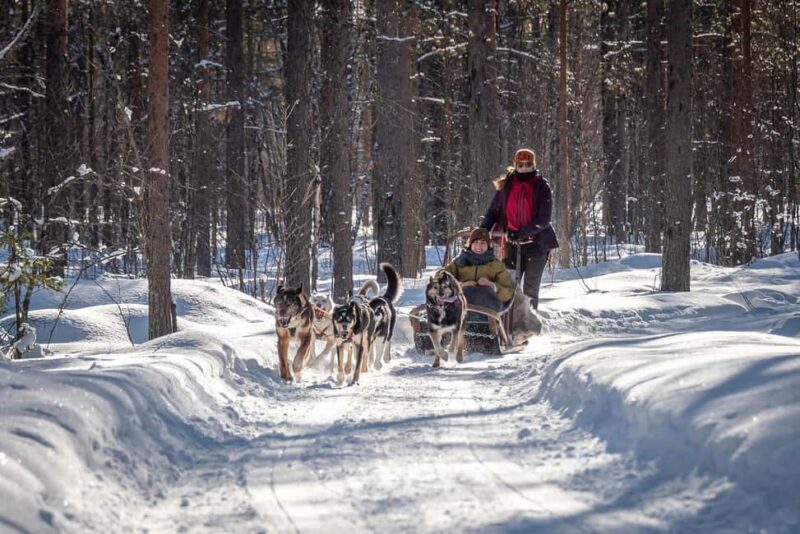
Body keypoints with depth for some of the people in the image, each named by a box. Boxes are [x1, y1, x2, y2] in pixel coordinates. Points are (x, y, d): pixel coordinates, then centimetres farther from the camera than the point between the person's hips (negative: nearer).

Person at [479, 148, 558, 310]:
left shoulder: (542, 187, -3)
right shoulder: (506, 186, 5)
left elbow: (544, 218, -11)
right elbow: (493, 211, 11)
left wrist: (522, 233, -22)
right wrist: (483, 229, -8)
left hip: (536, 243, -2)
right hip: (512, 244, 2)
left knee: (530, 290, 1)